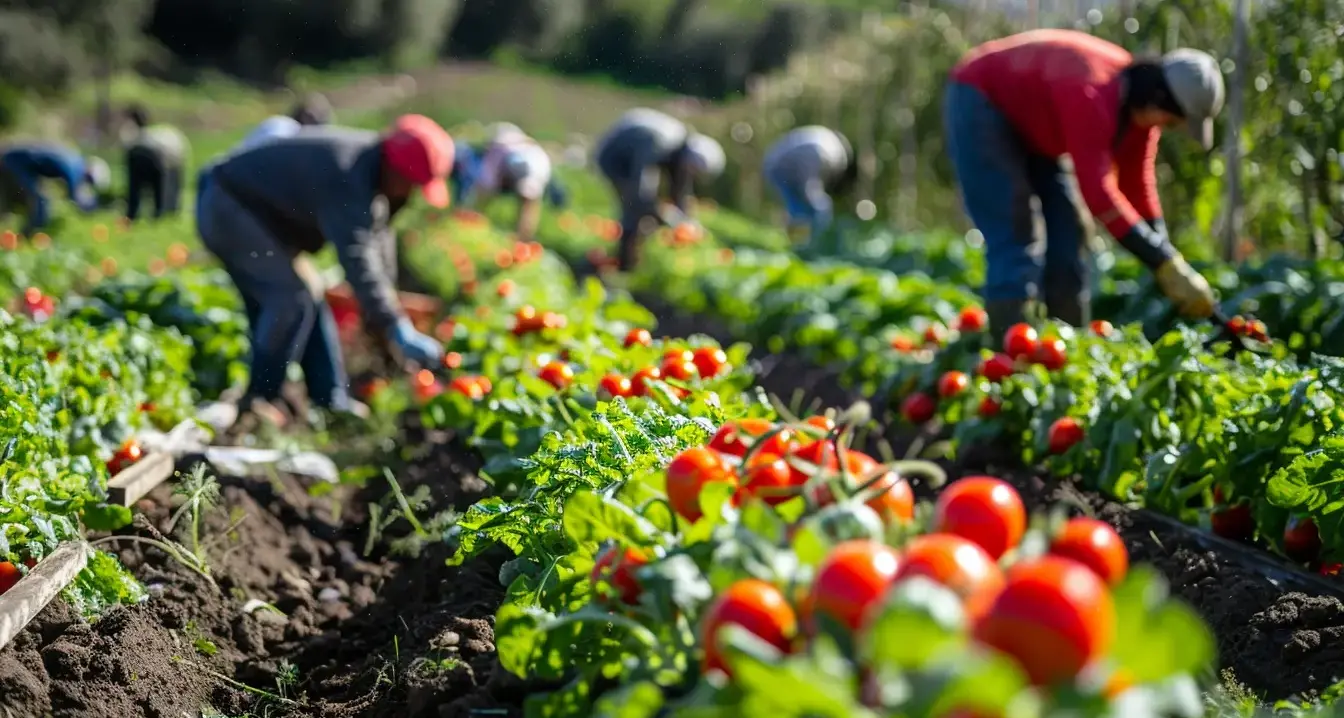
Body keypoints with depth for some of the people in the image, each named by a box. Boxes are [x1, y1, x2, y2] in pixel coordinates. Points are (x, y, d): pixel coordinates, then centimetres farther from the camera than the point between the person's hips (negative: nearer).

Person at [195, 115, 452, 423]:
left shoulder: (371, 165, 1)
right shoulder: (347, 177, -32)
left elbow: (377, 239, 8)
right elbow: (357, 259, -39)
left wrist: (387, 316, 8)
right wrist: (397, 329, -40)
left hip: (257, 214, 11)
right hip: (228, 210, -11)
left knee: (309, 301, 9)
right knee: (291, 298, -19)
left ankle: (330, 400, 12)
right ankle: (258, 401, -12)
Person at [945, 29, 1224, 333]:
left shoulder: (1141, 104, -9)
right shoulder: (1092, 95, -37)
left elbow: (1138, 187, -2)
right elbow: (1098, 192, -42)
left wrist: (1167, 263, -7)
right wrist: (1168, 265, -42)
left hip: (1027, 118, 9)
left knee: (1067, 228, 3)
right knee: (1012, 234, -18)